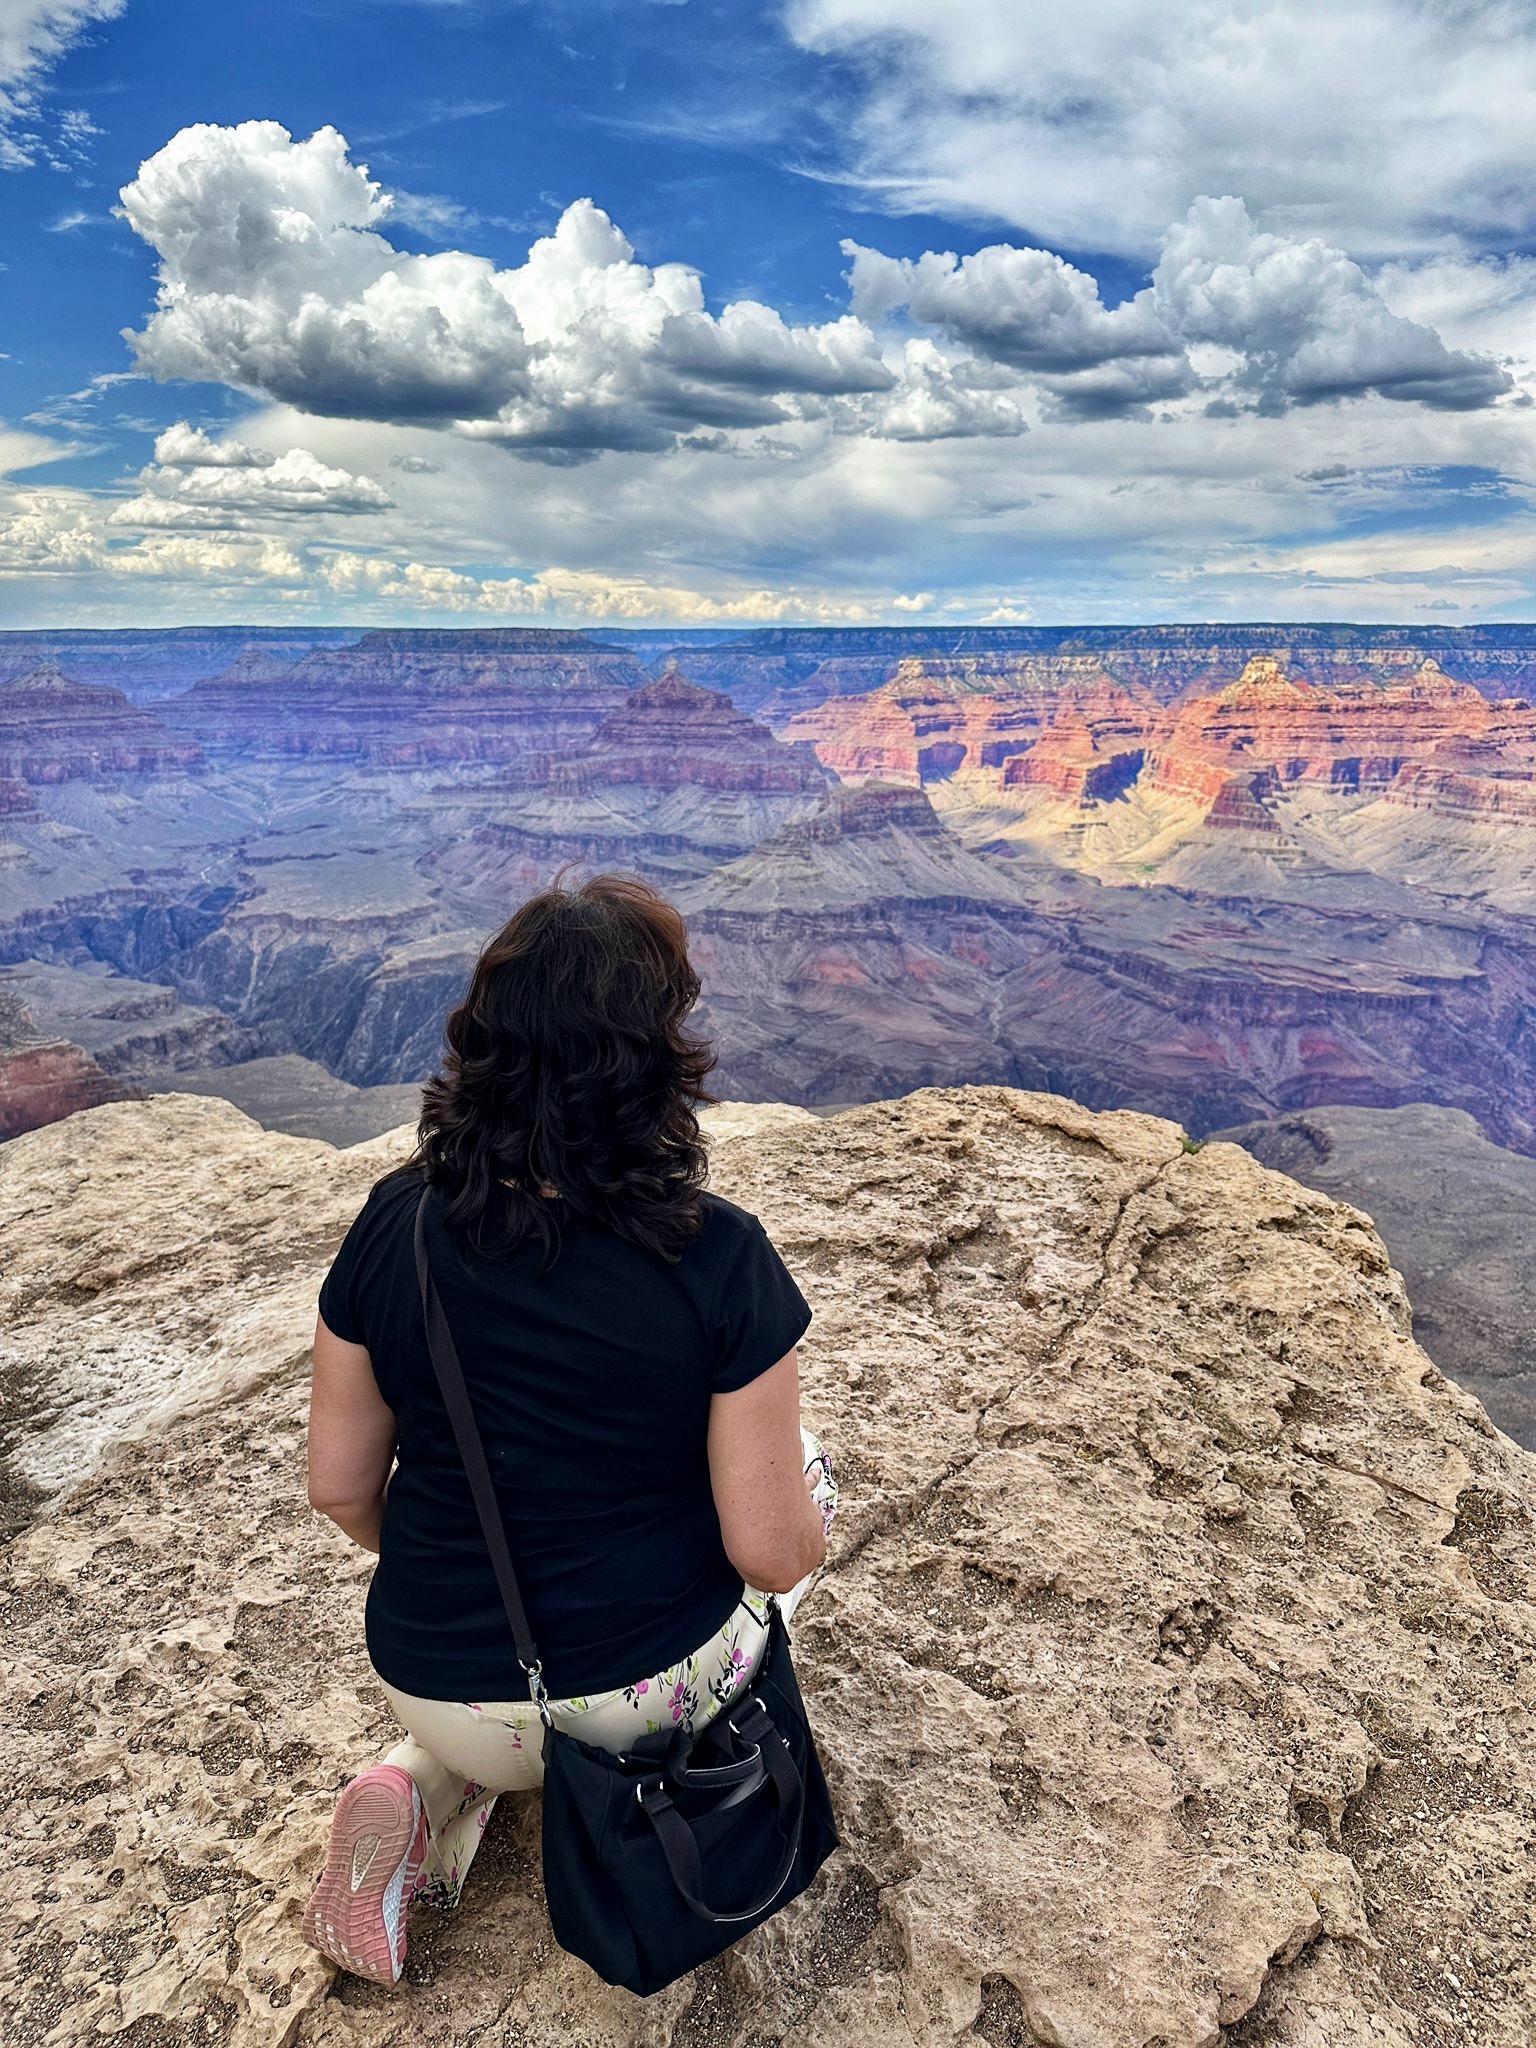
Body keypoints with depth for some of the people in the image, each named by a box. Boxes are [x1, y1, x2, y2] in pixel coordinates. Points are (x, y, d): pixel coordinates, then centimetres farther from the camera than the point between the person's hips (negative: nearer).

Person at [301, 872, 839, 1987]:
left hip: (436, 1684, 3)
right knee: (806, 1464, 24)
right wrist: (800, 1523, 6)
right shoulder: (721, 1257, -25)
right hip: (653, 1690, -2)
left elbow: (342, 1485, -4)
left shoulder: (397, 1225, -15)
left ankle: (429, 1790, 10)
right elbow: (772, 1552, -17)